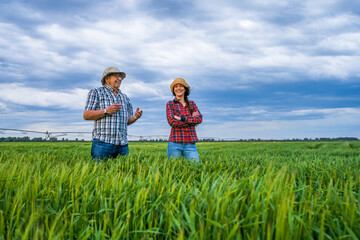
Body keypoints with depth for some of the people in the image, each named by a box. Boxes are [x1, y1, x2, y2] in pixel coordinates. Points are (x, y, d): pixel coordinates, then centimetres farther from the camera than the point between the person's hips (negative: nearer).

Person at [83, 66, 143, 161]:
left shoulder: (124, 98, 22)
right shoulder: (96, 92, 7)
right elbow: (86, 115, -2)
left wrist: (135, 117, 0)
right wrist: (106, 111, -15)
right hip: (102, 142, -5)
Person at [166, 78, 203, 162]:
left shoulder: (192, 104, 14)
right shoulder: (170, 104, 6)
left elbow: (199, 119, -2)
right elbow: (172, 122, -8)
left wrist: (181, 118, -11)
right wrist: (191, 119, -6)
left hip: (190, 144, 2)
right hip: (175, 143, -2)